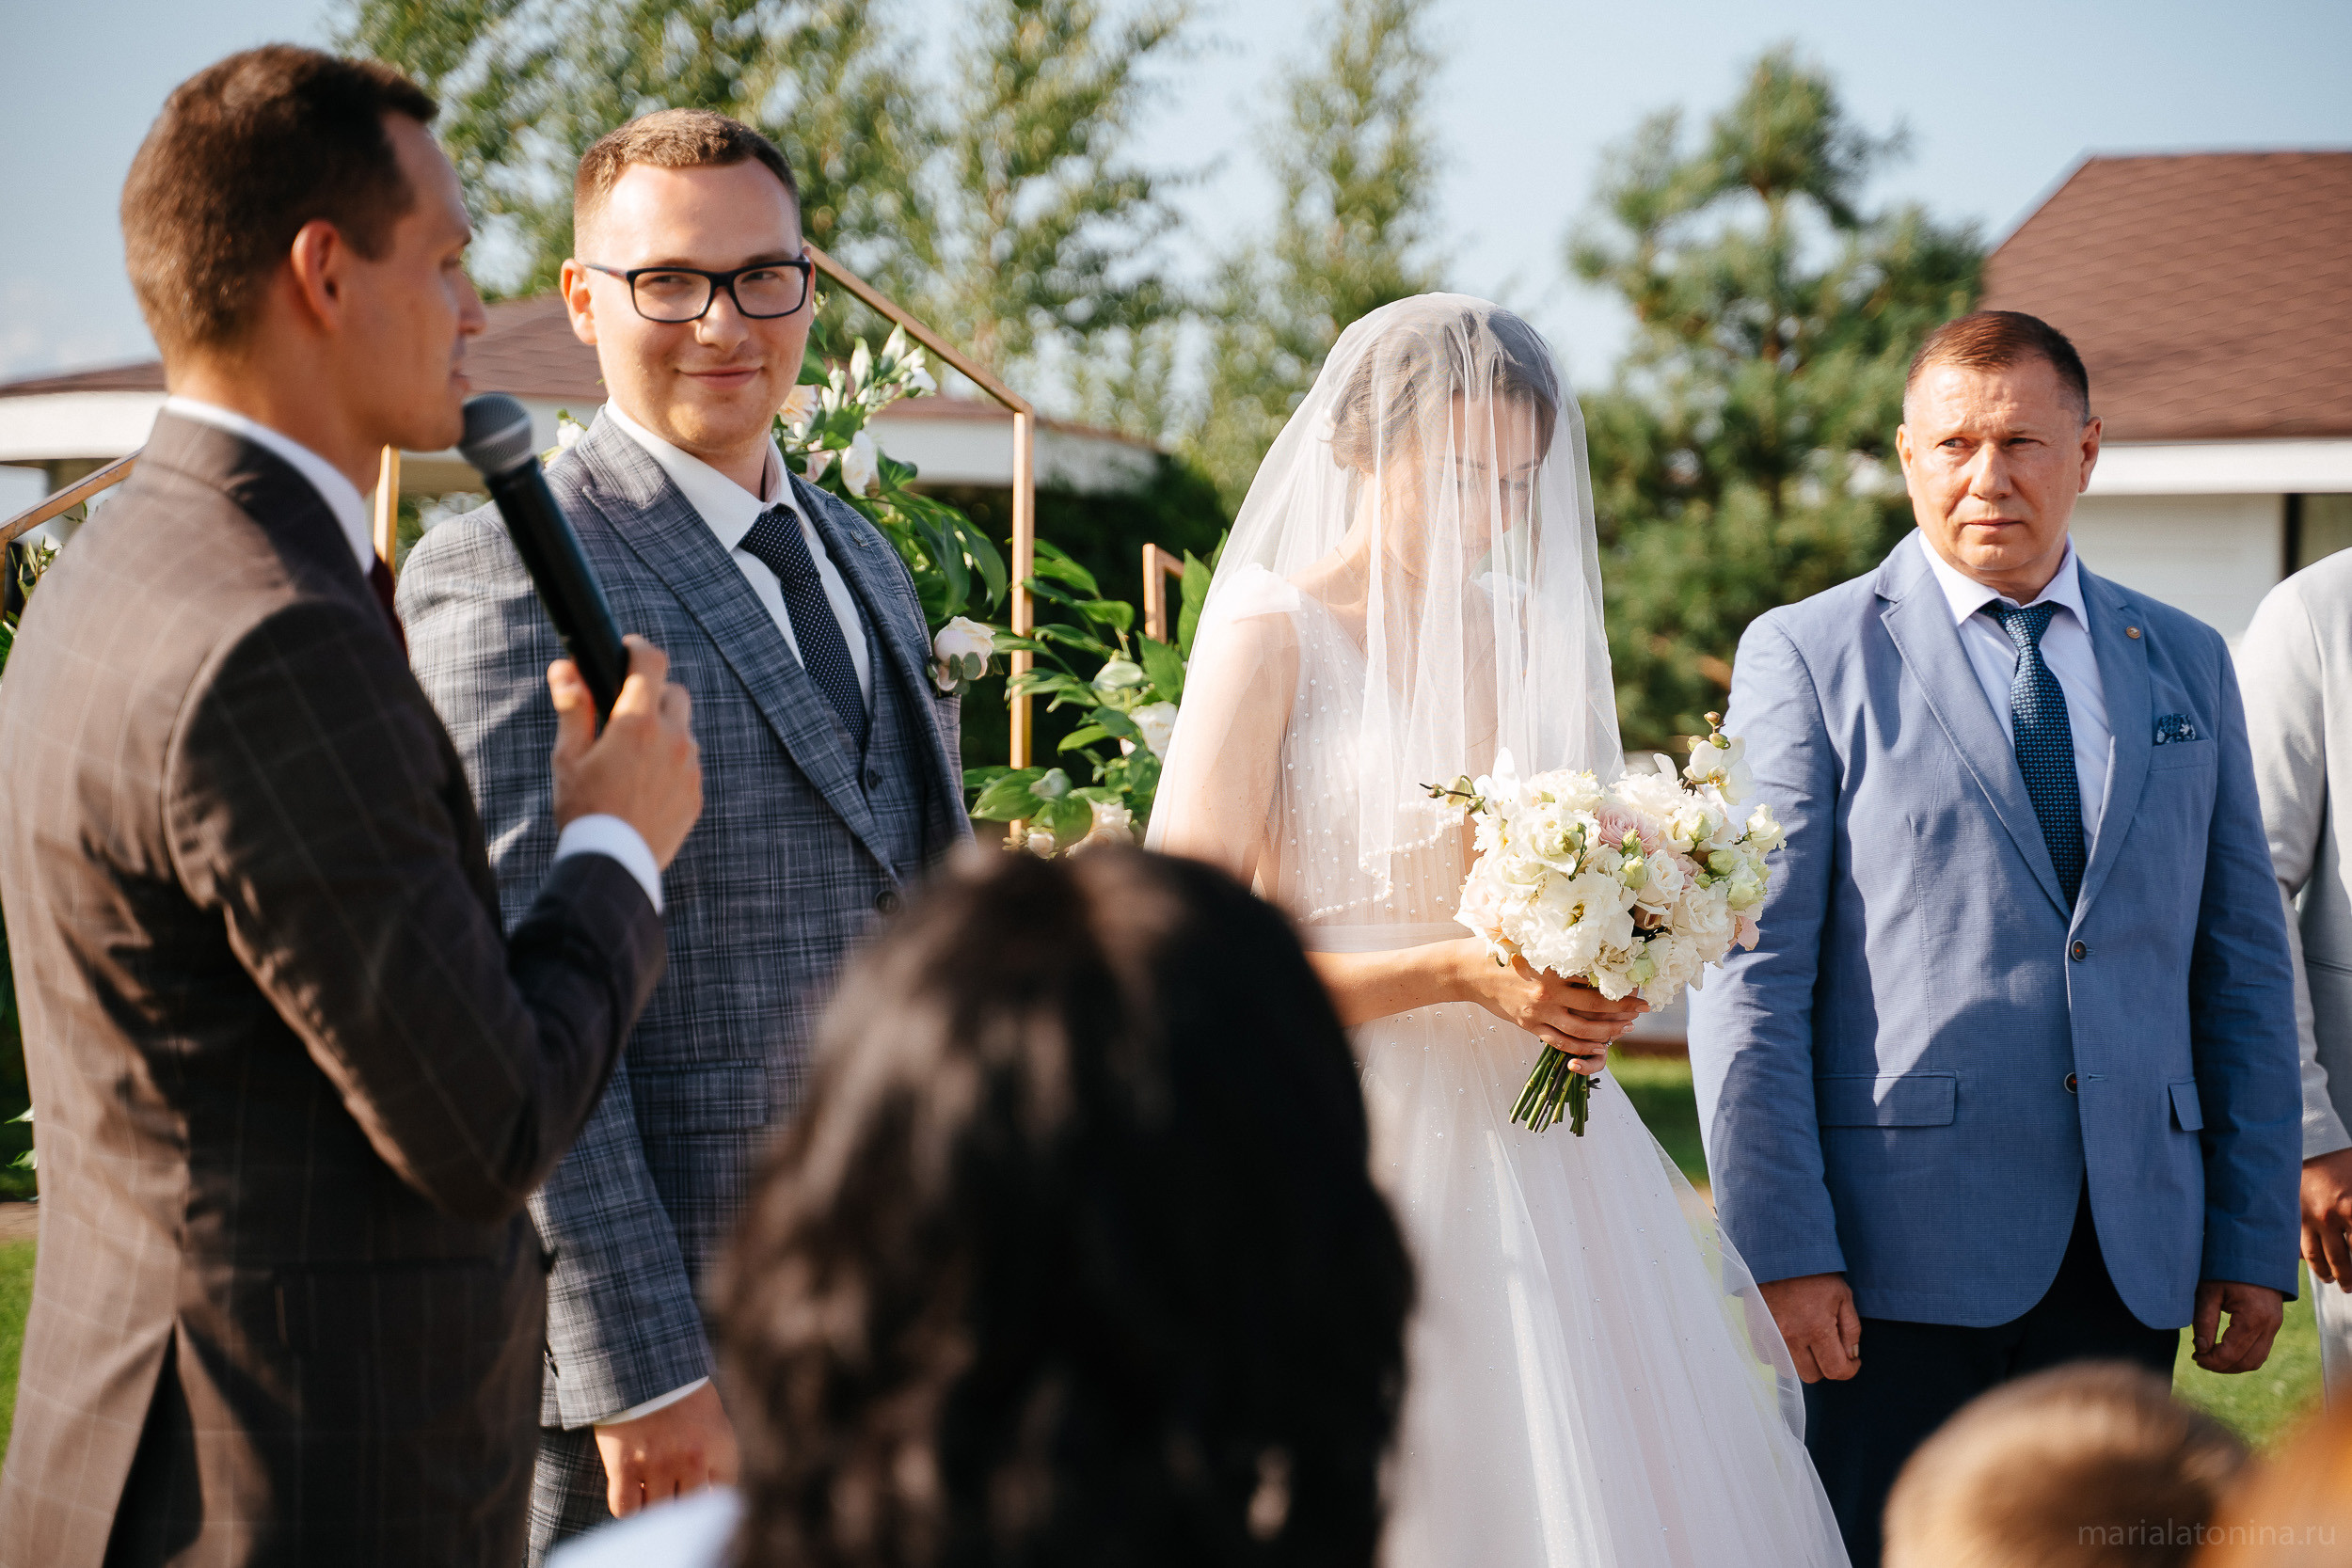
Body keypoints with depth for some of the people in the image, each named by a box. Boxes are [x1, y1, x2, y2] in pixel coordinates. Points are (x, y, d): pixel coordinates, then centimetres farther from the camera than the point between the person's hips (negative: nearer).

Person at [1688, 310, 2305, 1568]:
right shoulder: (1807, 656, 1)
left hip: (2132, 1257, 4)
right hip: (1900, 1247, -4)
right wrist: (1782, 1250, -12)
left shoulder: (2185, 666, 13)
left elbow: (2241, 967, 13)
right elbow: (1749, 974, -5)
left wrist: (2255, 1242, 7)